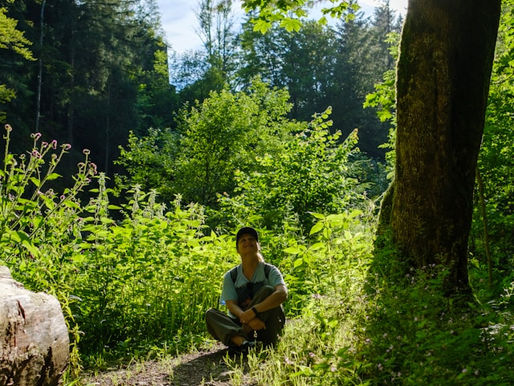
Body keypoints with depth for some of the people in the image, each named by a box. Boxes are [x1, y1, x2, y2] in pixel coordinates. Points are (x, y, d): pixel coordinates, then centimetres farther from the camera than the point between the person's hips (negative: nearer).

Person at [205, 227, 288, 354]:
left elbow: (282, 293, -22)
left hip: (268, 325, -2)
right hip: (241, 324, 3)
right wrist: (246, 318, -32)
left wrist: (253, 311, -34)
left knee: (267, 290, -24)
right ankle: (242, 341, -45)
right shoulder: (230, 276, 5)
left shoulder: (270, 271, -2)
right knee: (210, 314, -19)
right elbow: (231, 305, -8)